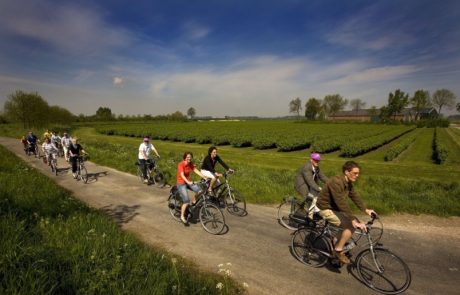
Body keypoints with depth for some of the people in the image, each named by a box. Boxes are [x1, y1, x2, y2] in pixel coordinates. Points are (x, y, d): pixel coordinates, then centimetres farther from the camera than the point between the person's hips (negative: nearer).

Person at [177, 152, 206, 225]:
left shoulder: (190, 164, 1)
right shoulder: (181, 164, -20)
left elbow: (197, 171, -2)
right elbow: (182, 175, -31)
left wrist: (205, 177, -14)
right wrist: (188, 182, -47)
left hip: (188, 182, 6)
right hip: (181, 183, -6)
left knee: (199, 189, -19)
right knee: (186, 201, -15)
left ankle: (194, 202, 8)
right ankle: (182, 216, 4)